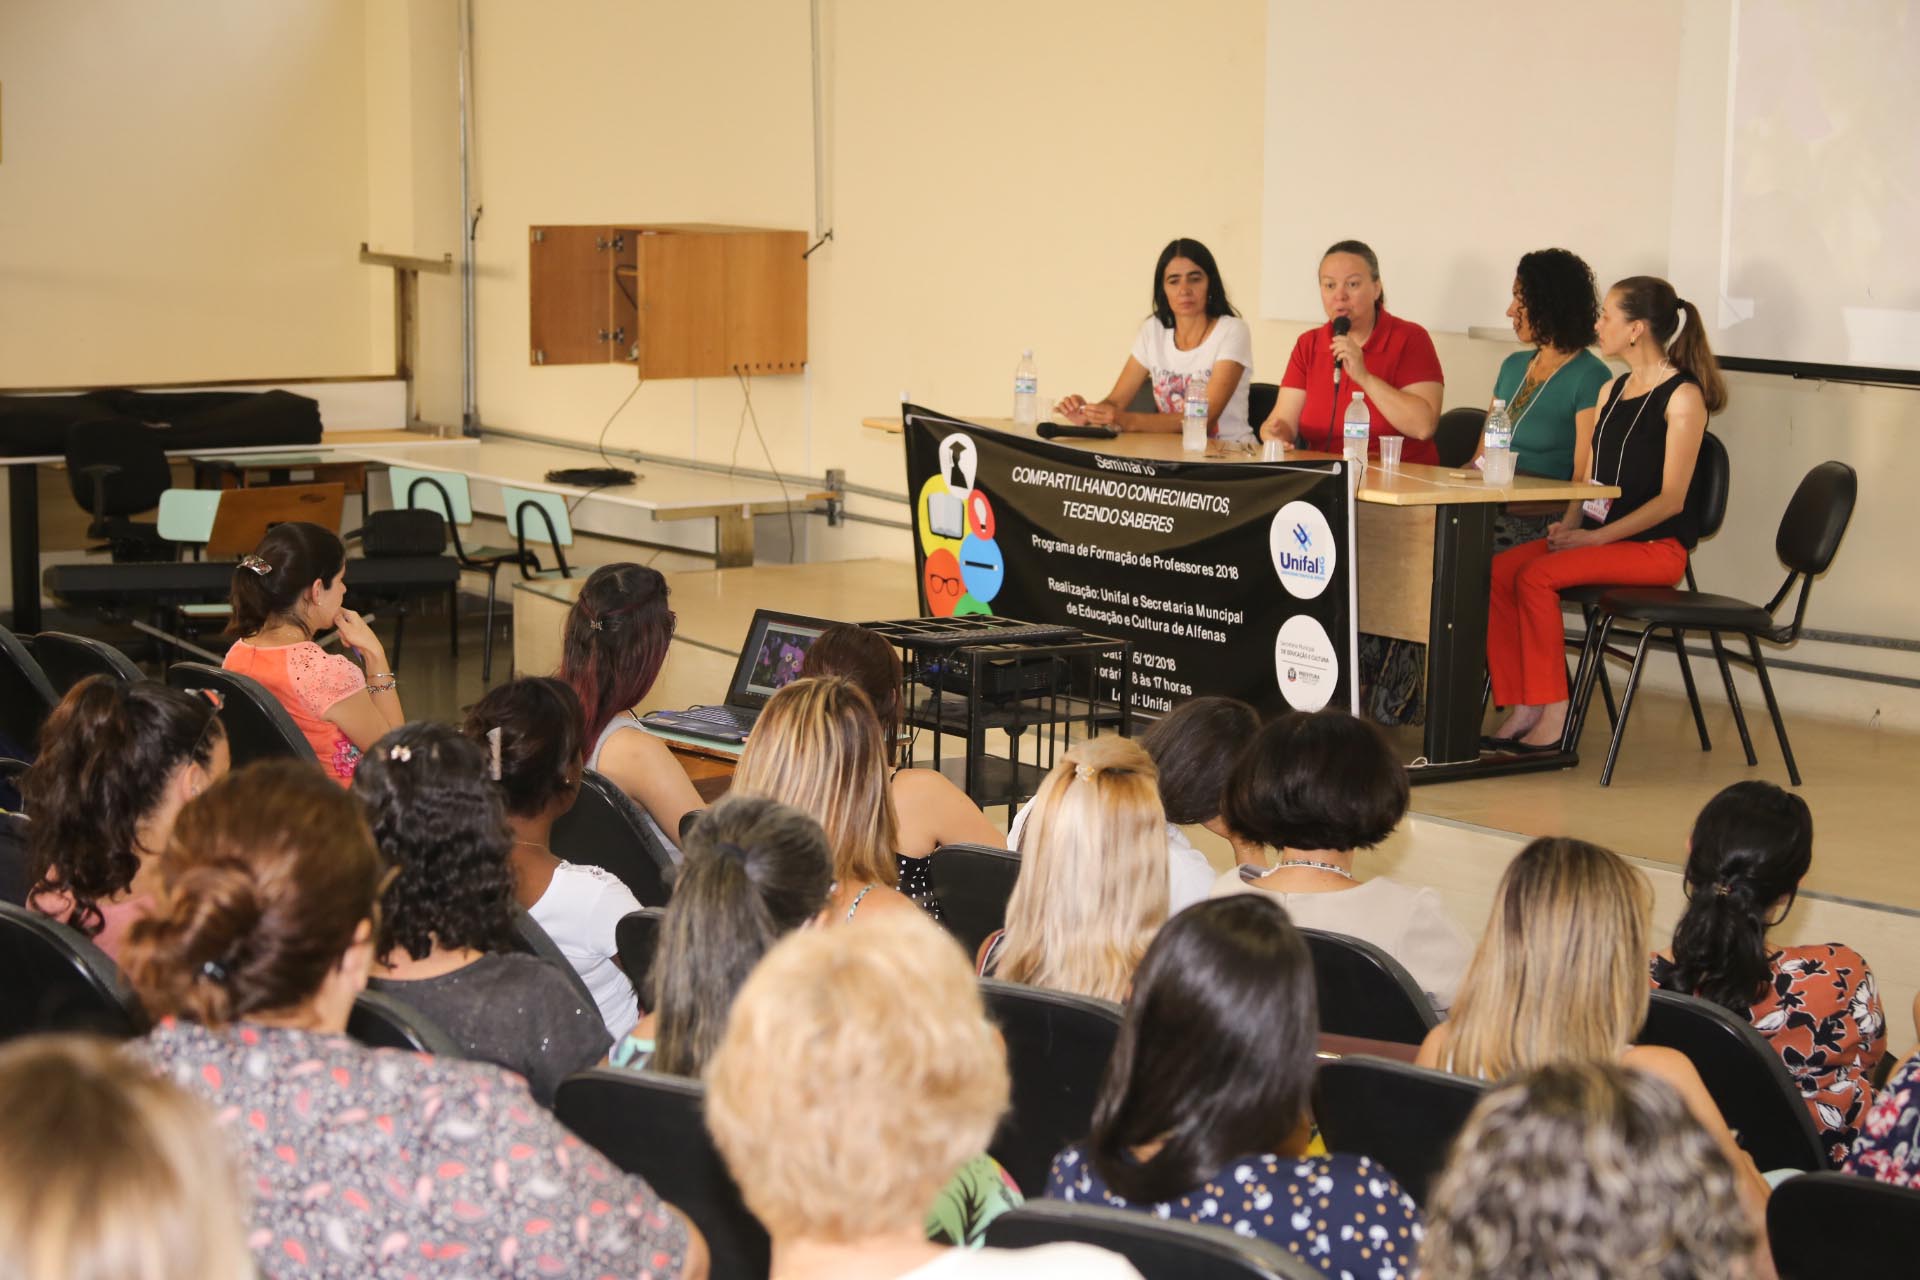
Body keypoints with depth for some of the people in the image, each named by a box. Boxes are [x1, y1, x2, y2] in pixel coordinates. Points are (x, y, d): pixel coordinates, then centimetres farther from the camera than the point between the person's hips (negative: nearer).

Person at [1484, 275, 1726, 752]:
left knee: (1535, 577, -28)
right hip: (1597, 534, 8)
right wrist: (1569, 525, -2)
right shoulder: (1611, 392, 18)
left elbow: (1671, 498, -13)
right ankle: (1522, 711, -18)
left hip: (1656, 546, -8)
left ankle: (1552, 716, -21)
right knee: (1497, 572, -16)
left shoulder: (1683, 396, -8)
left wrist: (1593, 537, -18)